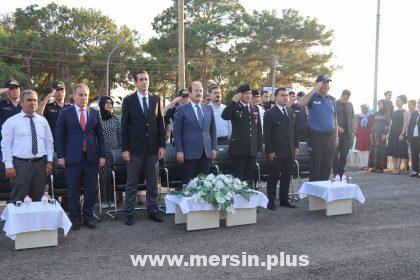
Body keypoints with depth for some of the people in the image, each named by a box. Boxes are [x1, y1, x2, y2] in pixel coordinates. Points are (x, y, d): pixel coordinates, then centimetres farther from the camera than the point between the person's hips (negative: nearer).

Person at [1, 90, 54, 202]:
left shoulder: (43, 120, 11)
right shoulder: (11, 121, 0)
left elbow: (49, 142, 13)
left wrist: (49, 161, 4)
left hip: (41, 164, 3)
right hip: (20, 164, -3)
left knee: (38, 199, 10)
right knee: (17, 200, -1)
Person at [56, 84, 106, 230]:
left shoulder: (95, 113, 9)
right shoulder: (65, 113, 3)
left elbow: (100, 135, 10)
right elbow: (59, 136, 2)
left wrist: (102, 155, 4)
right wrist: (60, 156, -4)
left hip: (91, 157, 2)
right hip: (72, 158, -2)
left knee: (91, 190, 5)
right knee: (73, 191, 5)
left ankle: (88, 217, 19)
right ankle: (75, 218, 18)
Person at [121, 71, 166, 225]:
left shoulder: (156, 99, 8)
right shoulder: (128, 100, 0)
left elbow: (160, 123, 8)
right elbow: (124, 126, -2)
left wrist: (162, 145, 2)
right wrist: (124, 149, -8)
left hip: (152, 148, 3)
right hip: (135, 148, -3)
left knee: (152, 182, 9)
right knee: (131, 184, 4)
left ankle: (153, 211, 20)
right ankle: (129, 214, 13)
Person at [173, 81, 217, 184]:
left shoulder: (208, 109, 13)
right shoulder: (182, 110, -1)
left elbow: (212, 130, 15)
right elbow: (177, 132, -4)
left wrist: (214, 147, 8)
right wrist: (179, 151, -10)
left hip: (206, 152, 4)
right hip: (190, 152, -4)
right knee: (188, 183, 2)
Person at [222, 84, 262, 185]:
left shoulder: (255, 109, 15)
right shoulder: (235, 107, -1)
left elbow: (258, 129, 17)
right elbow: (225, 116, -23)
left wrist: (259, 147, 14)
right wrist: (233, 101, -21)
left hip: (252, 150, 5)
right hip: (238, 149, -5)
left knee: (249, 178, 11)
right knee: (237, 177, -2)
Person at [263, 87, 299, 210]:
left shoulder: (291, 113, 14)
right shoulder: (270, 113, -5)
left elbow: (294, 131, 19)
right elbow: (266, 134, -8)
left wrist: (296, 146, 10)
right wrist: (270, 151, -13)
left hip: (289, 151, 6)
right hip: (276, 152, -6)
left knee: (287, 176, 11)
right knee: (273, 176, 1)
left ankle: (284, 200, 21)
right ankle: (271, 201, 10)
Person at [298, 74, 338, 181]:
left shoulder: (331, 99, 12)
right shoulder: (312, 97, -4)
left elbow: (334, 119, 18)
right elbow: (300, 103, -26)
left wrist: (336, 137, 16)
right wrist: (314, 90, -20)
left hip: (330, 137, 5)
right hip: (316, 136, -5)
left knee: (327, 167, 11)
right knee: (315, 167, -1)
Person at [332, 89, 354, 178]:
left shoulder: (350, 105, 14)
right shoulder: (335, 104, -3)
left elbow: (351, 118, 18)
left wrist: (352, 131, 13)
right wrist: (337, 127, -19)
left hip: (347, 132, 5)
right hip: (337, 132, -5)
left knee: (344, 154, 6)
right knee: (335, 153, -2)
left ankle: (341, 173, 13)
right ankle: (335, 173, 5)